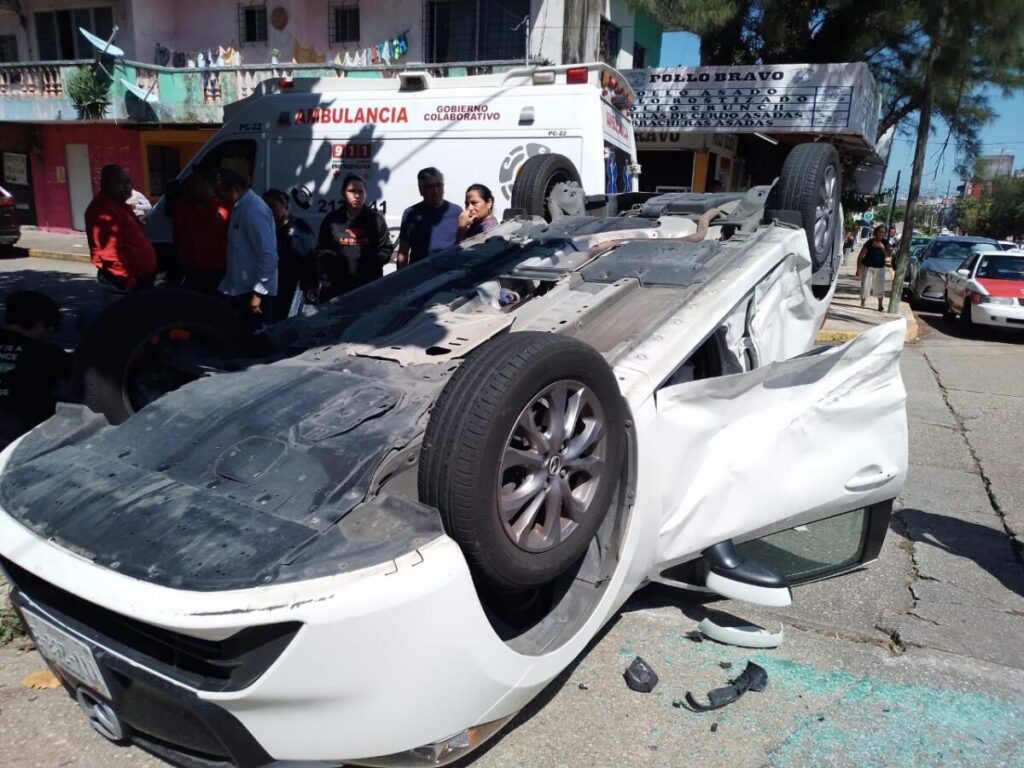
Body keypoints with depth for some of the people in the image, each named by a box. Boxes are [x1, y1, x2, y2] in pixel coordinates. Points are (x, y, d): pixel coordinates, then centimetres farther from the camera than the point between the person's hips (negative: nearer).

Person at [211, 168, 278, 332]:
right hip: (240, 290, 9)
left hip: (253, 292, -9)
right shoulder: (239, 208, 14)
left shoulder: (254, 210, -16)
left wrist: (257, 291, -22)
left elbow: (268, 254, -22)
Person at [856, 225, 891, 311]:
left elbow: (889, 255, -9)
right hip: (867, 267, -2)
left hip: (880, 268, 3)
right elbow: (861, 256, -8)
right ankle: (863, 302, 12)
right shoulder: (869, 243, -11)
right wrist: (858, 269, -10)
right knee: (865, 285, -4)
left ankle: (880, 305, 10)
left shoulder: (885, 243, -1)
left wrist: (883, 247, -24)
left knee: (880, 286, 1)